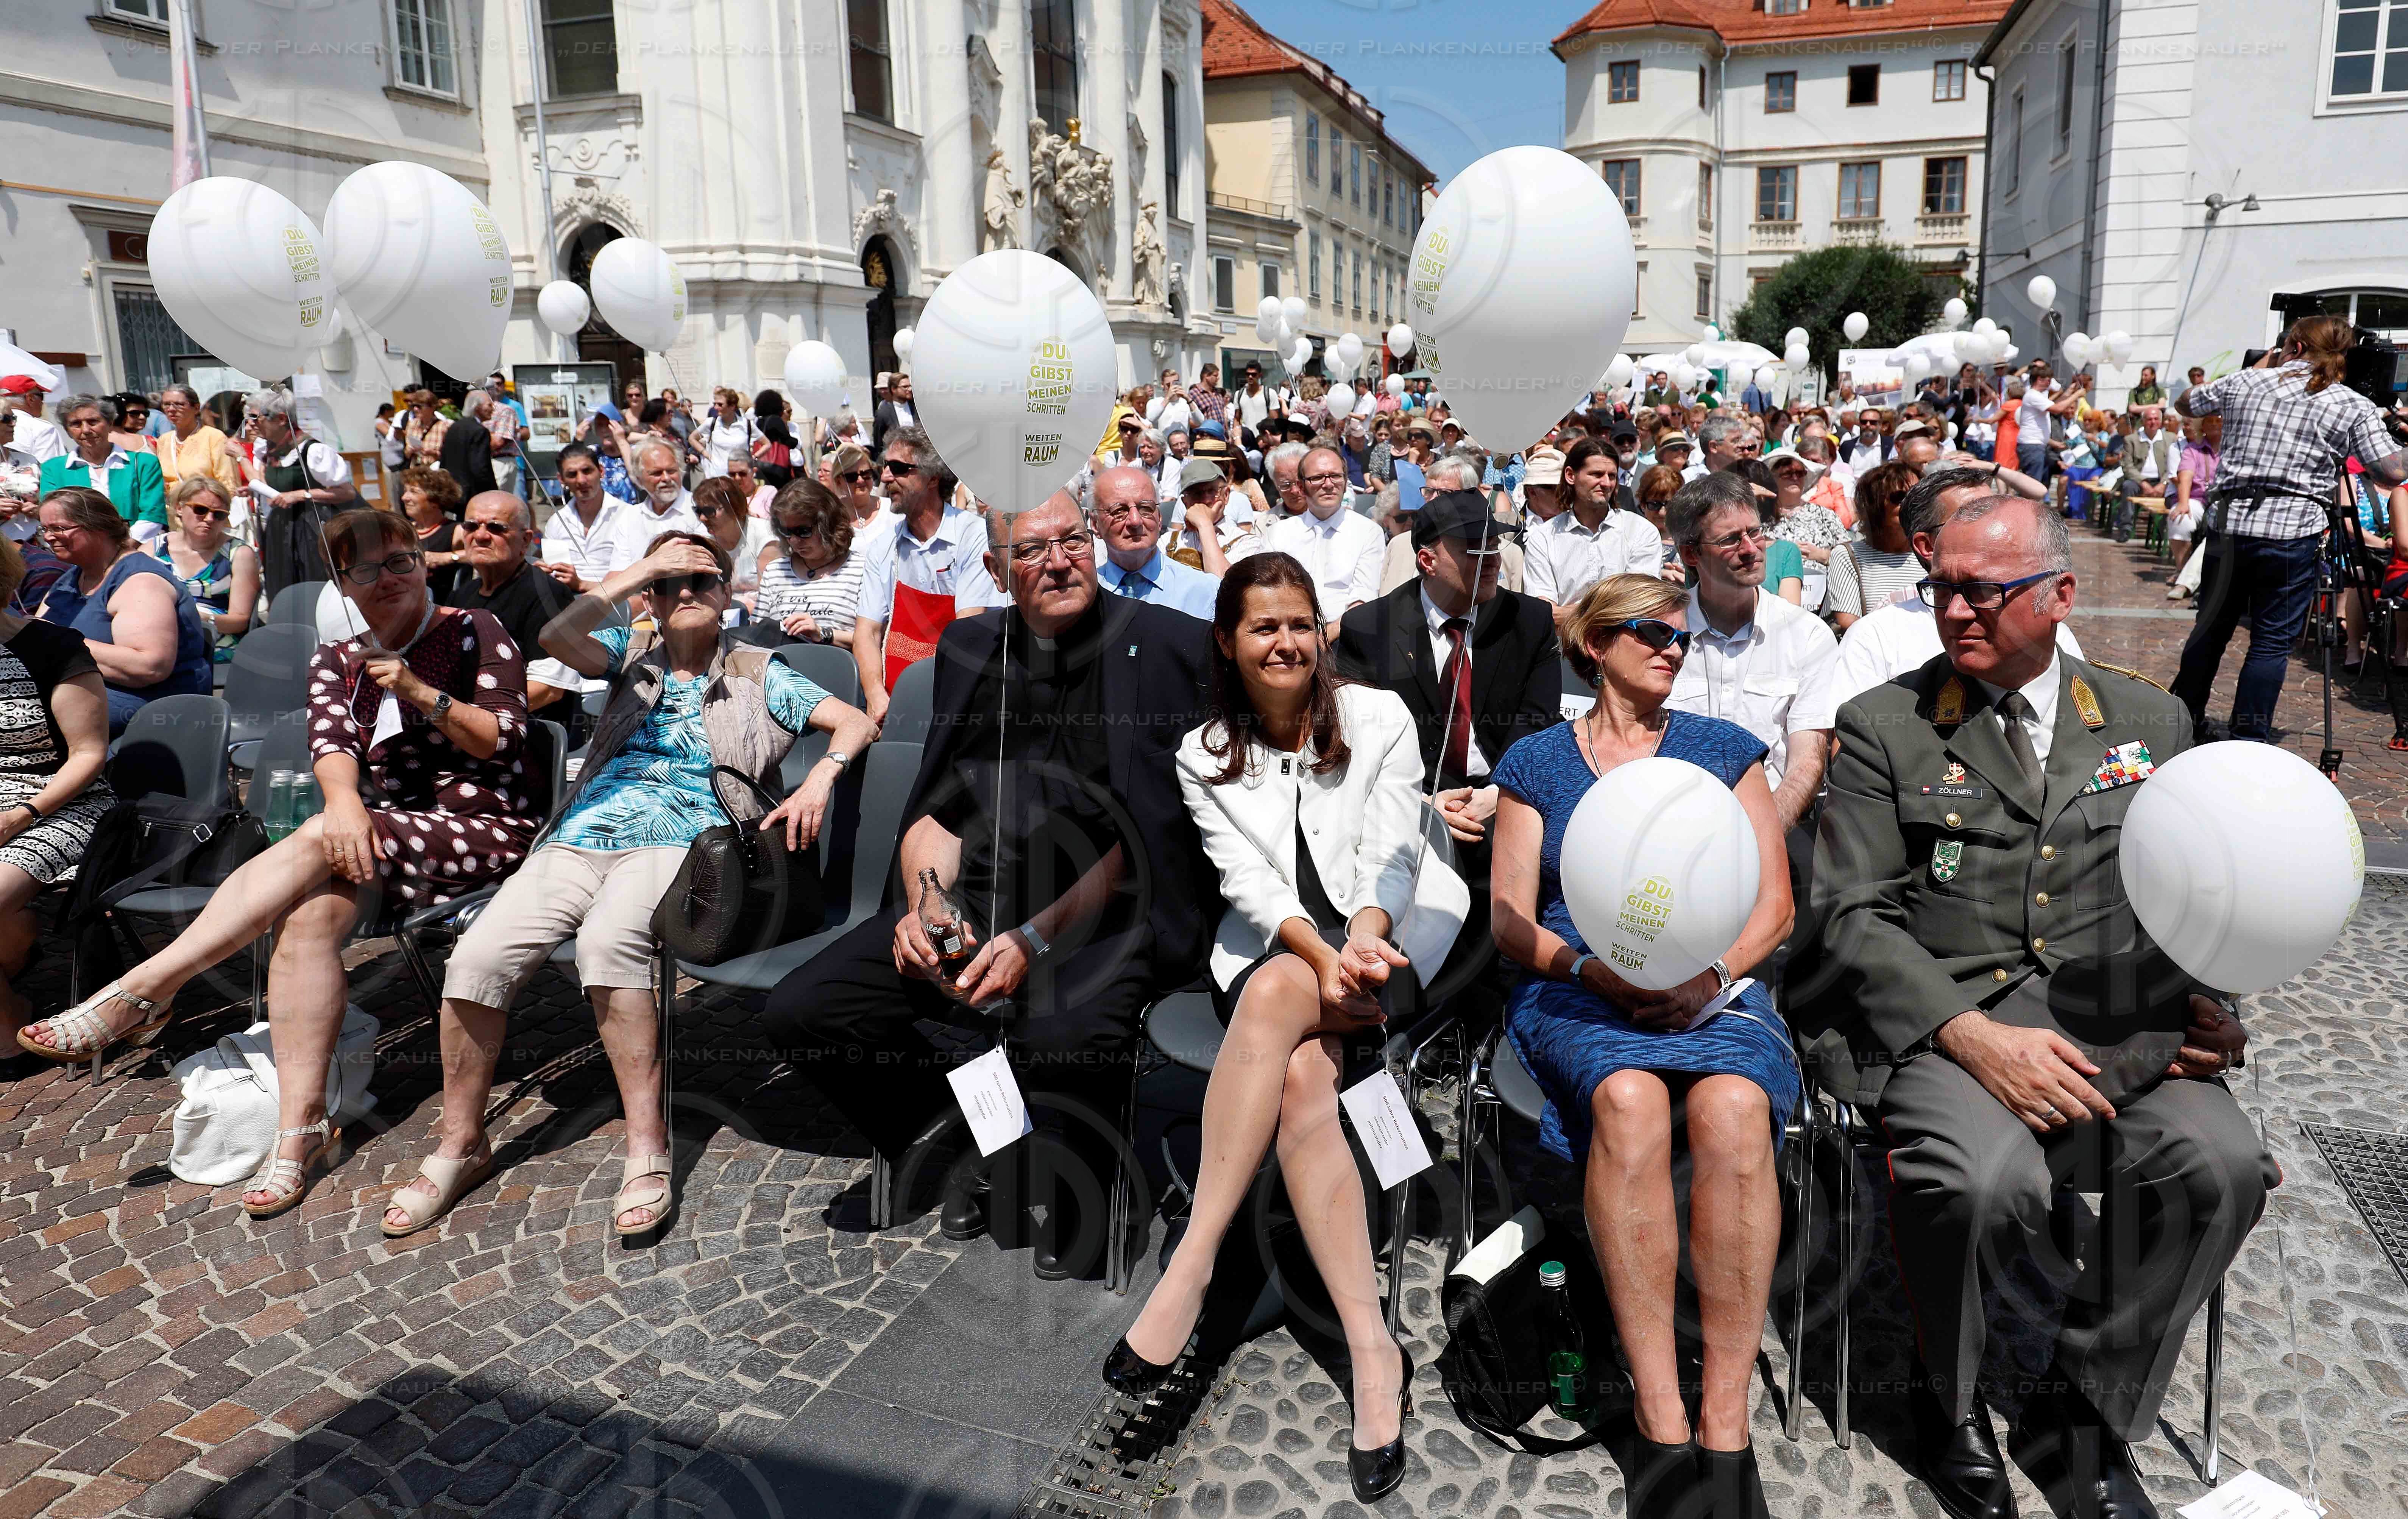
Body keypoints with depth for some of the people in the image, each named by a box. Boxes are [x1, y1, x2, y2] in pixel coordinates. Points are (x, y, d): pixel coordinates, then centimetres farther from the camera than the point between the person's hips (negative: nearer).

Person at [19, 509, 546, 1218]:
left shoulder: (475, 633, 3)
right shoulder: (337, 662, 17)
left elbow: (505, 742, -4)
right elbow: (330, 738, -2)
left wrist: (421, 694, -18)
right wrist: (344, 798, -24)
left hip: (491, 826, -4)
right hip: (391, 832, 5)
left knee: (313, 844, -30)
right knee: (308, 913, -28)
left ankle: (142, 991, -25)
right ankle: (301, 1126, -29)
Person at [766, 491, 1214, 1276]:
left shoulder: (1170, 646, -3)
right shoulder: (969, 647, 16)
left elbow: (1152, 833, -9)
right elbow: (936, 808, 16)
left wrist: (1036, 939, -16)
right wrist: (922, 907, -4)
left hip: (1103, 915, -5)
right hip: (967, 905, 5)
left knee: (1066, 1039, -35)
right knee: (803, 1009, -10)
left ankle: (1075, 1180, 0)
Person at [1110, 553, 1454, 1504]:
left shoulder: (1378, 718, 6)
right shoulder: (1204, 757, 8)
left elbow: (1391, 855, -3)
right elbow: (1249, 882, -5)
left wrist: (1361, 943, -24)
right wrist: (1322, 957, -24)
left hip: (1383, 952, -1)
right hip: (1270, 959, 2)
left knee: (1275, 995, -35)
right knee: (1301, 1080, -32)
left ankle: (1189, 1273, -35)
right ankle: (1373, 1354, -34)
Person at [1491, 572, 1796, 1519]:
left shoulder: (1724, 750, 17)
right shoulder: (1535, 763, 15)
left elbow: (1773, 903, 10)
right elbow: (1509, 918, 9)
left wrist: (1712, 975, -9)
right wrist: (1590, 967, -11)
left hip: (1716, 988, 1)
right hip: (1576, 992, 0)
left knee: (1731, 1104, -35)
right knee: (1628, 1097, -36)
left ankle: (1725, 1426, -28)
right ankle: (1662, 1428, -29)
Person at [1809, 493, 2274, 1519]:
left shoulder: (2150, 722, 14)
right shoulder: (1884, 727, 4)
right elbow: (1854, 915, -4)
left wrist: (2207, 1005, -5)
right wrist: (1973, 1036, -17)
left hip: (2115, 1025, 4)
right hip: (1939, 1024, -3)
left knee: (2224, 1165, -25)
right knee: (1987, 1181, -32)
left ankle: (2083, 1413, 1)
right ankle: (1949, 1406, 2)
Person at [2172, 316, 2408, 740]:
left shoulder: (2243, 383, 7)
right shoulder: (2354, 407, 0)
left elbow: (2185, 404, 26)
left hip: (2228, 522, 3)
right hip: (2290, 532, -3)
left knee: (2211, 626, 16)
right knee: (2273, 641, 3)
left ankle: (2183, 718, 27)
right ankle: (2250, 740, 4)